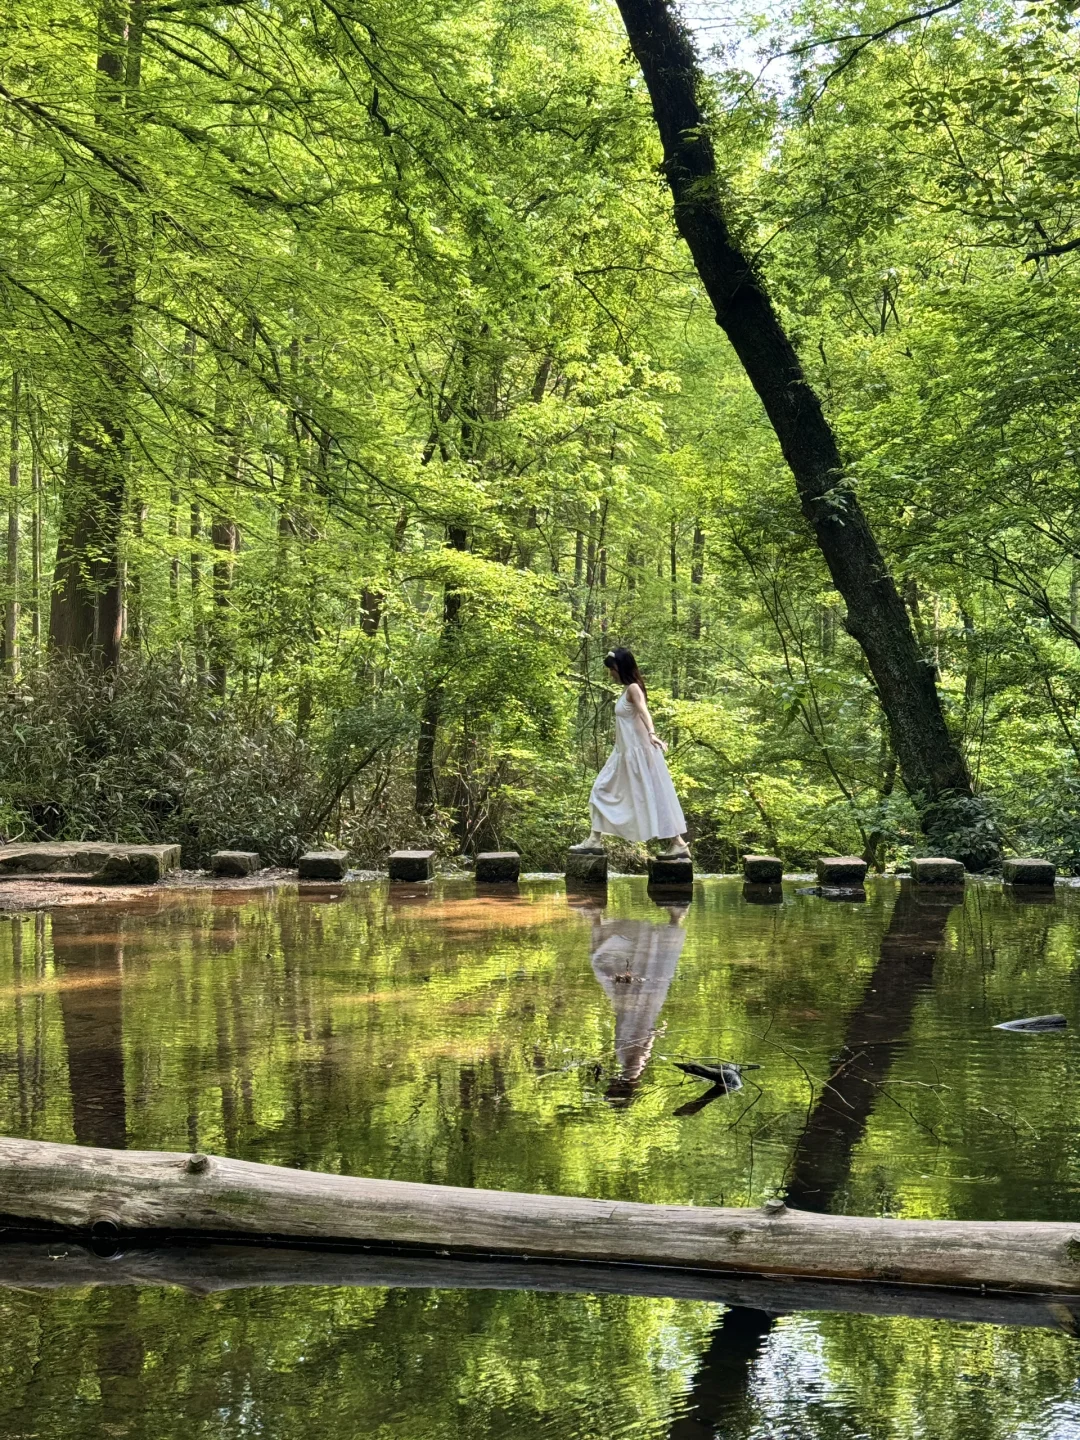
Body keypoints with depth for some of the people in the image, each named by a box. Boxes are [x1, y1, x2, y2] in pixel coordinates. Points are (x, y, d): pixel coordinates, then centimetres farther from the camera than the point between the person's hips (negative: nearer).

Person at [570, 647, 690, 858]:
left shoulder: (633, 688, -15)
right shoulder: (627, 690, 11)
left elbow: (644, 712, -33)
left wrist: (652, 734, -50)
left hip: (638, 751, -10)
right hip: (625, 752, 10)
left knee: (652, 797, -6)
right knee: (602, 790, 11)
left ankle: (678, 844, 0)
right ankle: (596, 840, 15)